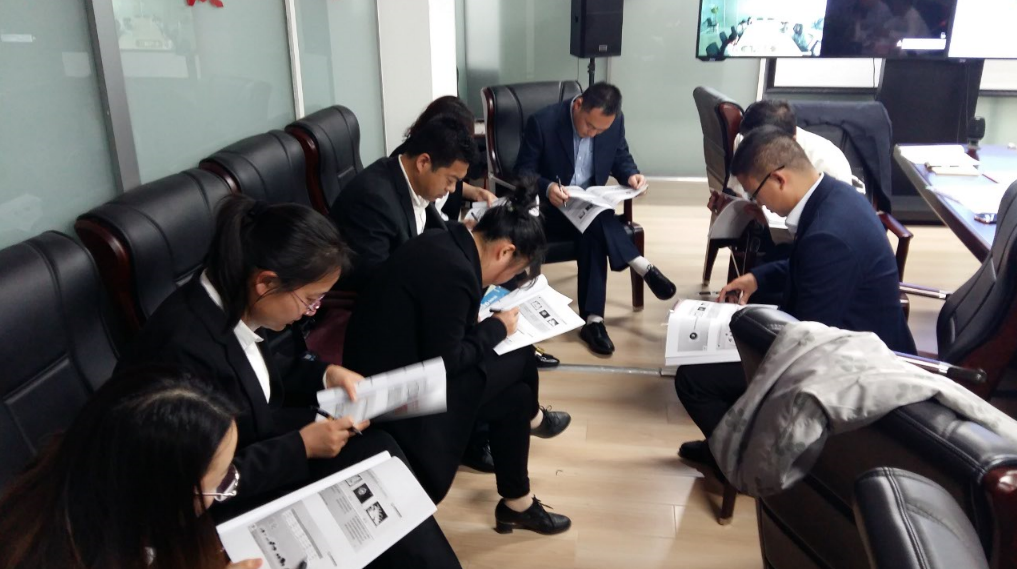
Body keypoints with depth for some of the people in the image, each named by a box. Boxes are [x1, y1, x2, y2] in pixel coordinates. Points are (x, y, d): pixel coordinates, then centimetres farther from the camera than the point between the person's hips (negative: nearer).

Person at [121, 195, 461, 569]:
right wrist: (302, 446, -21)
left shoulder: (228, 301, -8)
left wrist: (326, 374, -3)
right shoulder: (185, 348, -32)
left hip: (250, 445, 8)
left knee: (376, 450, -7)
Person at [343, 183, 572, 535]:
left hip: (397, 363, 10)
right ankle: (532, 418, 23)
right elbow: (444, 363, -20)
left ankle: (517, 504, 26)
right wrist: (497, 328, -7)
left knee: (516, 394, 8)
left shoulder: (444, 243, 1)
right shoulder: (453, 271, -28)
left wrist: (485, 323, 4)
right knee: (520, 360, -6)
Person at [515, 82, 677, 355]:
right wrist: (547, 187, -33)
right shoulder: (542, 122, -17)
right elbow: (523, 171, -13)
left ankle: (592, 319, -31)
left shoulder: (615, 122, -6)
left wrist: (631, 175, -15)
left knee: (593, 229, -31)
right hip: (550, 207, -3)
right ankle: (643, 268, -26)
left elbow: (621, 159, 9)